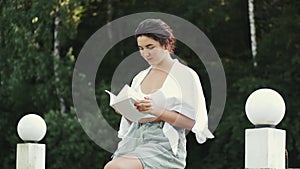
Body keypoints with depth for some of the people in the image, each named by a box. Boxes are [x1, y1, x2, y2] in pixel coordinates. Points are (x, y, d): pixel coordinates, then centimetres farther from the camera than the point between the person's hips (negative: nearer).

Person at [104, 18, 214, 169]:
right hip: (134, 138, 6)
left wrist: (156, 110, -16)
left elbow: (190, 122, -4)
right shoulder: (139, 78, 21)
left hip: (164, 142, -6)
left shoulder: (185, 75, 3)